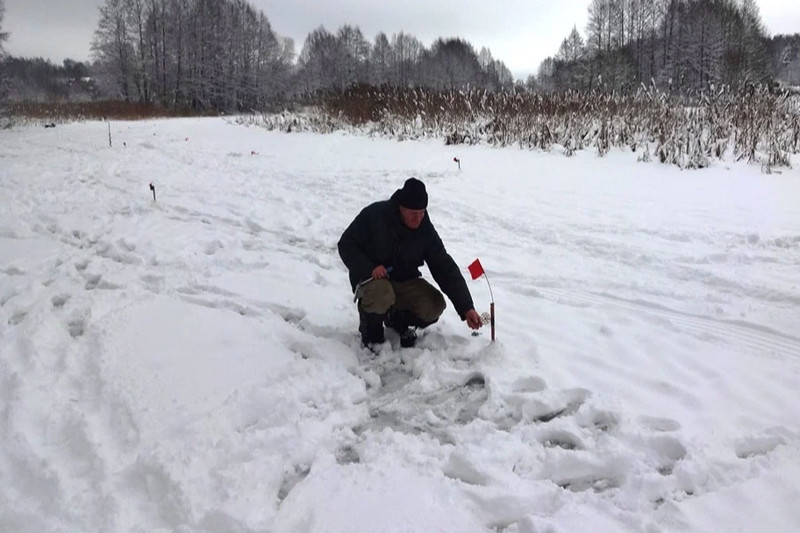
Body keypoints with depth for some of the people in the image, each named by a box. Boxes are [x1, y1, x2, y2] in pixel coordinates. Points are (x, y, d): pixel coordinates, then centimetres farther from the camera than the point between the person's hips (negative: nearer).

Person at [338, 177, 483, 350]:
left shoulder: (425, 229, -10)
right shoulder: (374, 214, -20)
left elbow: (446, 269, -11)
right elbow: (346, 244, -11)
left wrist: (466, 308, -19)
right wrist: (369, 268, -28)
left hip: (405, 280, 4)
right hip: (370, 278, -3)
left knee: (435, 306, -19)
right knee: (381, 294, -38)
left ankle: (398, 320, 14)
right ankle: (371, 334, -3)